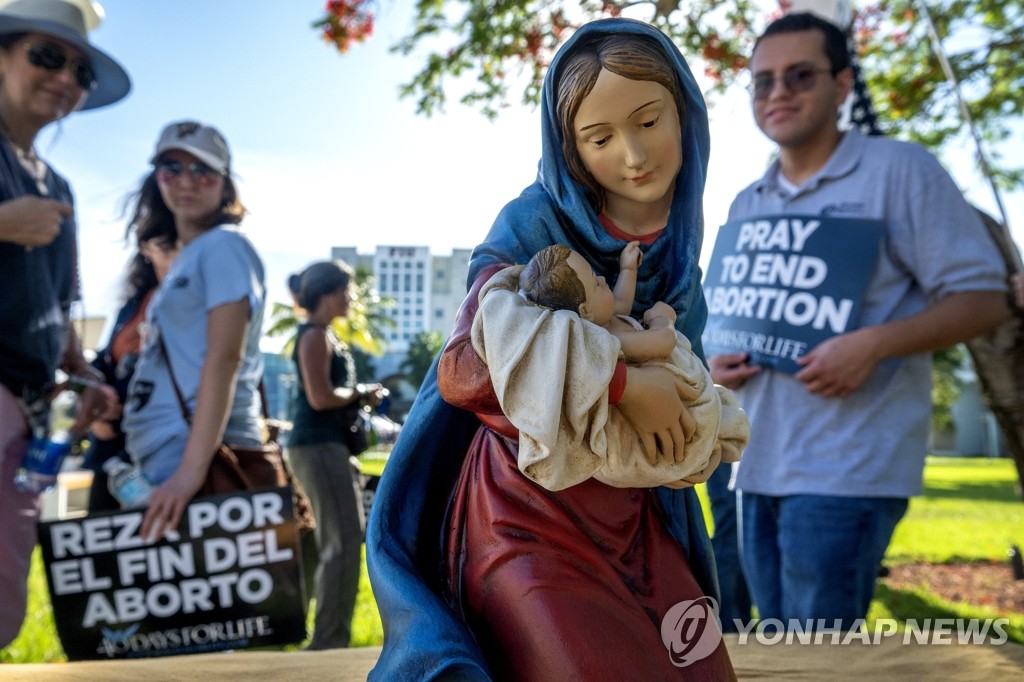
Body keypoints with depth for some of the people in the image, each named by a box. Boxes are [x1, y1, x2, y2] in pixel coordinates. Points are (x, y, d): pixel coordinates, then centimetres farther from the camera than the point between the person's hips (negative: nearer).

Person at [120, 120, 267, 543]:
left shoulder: (223, 247, -6)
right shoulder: (184, 258, 20)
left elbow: (223, 358, -18)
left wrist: (192, 467, -25)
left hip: (199, 450, -9)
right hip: (165, 453, 9)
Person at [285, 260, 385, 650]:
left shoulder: (323, 335, 19)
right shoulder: (315, 335, -11)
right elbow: (320, 397, -21)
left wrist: (360, 397, 9)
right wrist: (361, 393, -7)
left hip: (326, 444, 11)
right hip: (318, 445, -11)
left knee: (337, 542, 16)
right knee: (345, 542, -9)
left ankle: (329, 638, 26)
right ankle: (329, 642, -2)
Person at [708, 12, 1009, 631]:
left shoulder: (899, 170, -4)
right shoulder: (746, 205, 14)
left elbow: (983, 297, -6)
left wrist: (872, 343, -22)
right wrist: (719, 356, 2)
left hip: (848, 467, -6)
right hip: (761, 463, 7)